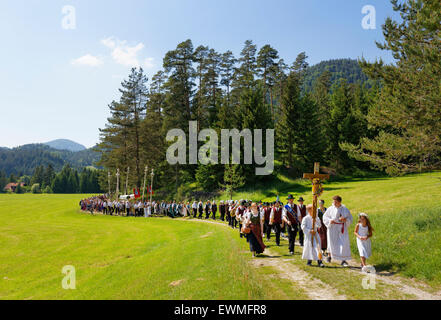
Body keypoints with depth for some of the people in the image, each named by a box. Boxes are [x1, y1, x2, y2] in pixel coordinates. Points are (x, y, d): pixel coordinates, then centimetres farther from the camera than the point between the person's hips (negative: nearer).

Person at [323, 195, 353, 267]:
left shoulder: (345, 209, 3)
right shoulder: (330, 209, -1)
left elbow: (350, 218, 7)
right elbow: (325, 217, 5)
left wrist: (345, 219, -14)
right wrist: (330, 220, -14)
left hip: (342, 228, 1)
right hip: (333, 228, -1)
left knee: (344, 243, -7)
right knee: (332, 243, 6)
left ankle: (343, 260, 0)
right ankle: (329, 255, 32)